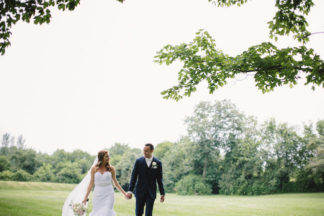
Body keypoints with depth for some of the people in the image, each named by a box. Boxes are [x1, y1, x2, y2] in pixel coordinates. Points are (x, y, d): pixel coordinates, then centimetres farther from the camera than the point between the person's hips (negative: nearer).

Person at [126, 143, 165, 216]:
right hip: (140, 191, 1)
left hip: (151, 192, 0)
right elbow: (133, 176, -1)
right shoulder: (138, 161, -1)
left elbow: (160, 179, 3)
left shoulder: (158, 163, -1)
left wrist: (162, 193, 1)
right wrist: (130, 190, -6)